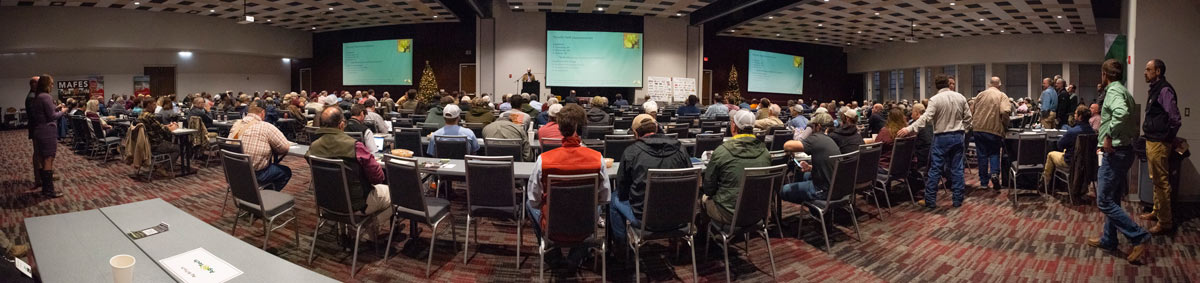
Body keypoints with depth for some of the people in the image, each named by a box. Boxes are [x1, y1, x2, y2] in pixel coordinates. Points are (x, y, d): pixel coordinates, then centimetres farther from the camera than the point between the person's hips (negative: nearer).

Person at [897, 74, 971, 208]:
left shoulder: (935, 99, -12)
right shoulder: (960, 97, 4)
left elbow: (926, 118, -23)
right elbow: (967, 117, 8)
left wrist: (909, 129, -27)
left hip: (942, 137, -4)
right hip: (958, 136, 5)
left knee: (935, 169, 0)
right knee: (957, 169, 9)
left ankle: (930, 200, 3)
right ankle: (958, 199, 14)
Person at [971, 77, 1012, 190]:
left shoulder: (980, 95, 8)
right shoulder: (1002, 96, -3)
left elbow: (972, 111, 12)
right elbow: (1005, 111, -17)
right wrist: (1005, 125, -3)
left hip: (978, 128, 2)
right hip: (994, 129, -2)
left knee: (982, 155, 8)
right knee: (994, 153, 13)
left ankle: (983, 182, 11)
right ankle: (994, 173, -11)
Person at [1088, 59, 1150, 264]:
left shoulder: (1113, 91, -15)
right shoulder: (1123, 92, 16)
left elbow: (1121, 113, -35)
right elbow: (1130, 118, 20)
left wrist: (1109, 136, -28)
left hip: (1115, 153, -10)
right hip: (1124, 151, 10)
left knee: (1104, 201, -6)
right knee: (1112, 199, 16)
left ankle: (1139, 237, -3)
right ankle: (1108, 240, 25)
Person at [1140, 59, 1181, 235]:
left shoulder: (1165, 90, -15)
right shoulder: (1155, 90, 14)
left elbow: (1175, 119, -19)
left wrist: (1168, 139, -11)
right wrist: (1148, 134, 13)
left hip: (1159, 143, -10)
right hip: (1151, 141, 10)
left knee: (1161, 182, -5)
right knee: (1155, 180, 19)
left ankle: (1165, 222, 0)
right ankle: (1157, 212, 32)